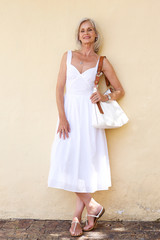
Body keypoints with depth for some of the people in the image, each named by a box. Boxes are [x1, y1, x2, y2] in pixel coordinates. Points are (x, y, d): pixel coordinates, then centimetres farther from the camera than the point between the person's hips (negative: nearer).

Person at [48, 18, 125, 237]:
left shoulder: (101, 62, 6)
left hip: (89, 114, -2)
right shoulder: (68, 56, 9)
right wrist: (62, 118, -8)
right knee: (68, 162, -2)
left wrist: (105, 97, -10)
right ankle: (93, 206, 14)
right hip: (69, 113, 2)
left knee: (85, 161, -3)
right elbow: (60, 88, 2)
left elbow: (120, 91, 11)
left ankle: (77, 217, 10)